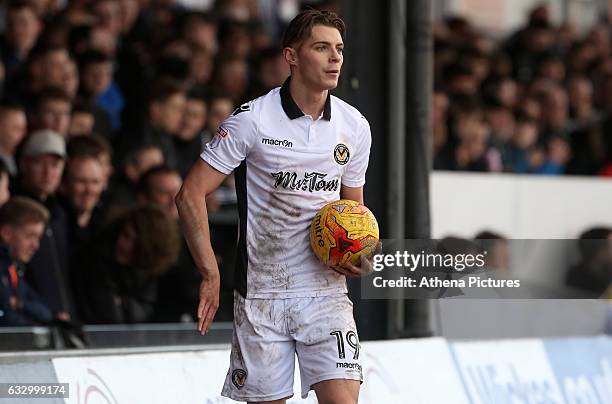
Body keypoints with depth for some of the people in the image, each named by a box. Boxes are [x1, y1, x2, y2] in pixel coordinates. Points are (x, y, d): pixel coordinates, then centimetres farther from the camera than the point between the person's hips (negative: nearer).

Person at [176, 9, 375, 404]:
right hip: (261, 294, -2)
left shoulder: (354, 126, 6)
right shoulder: (252, 119, -8)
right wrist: (211, 274, -13)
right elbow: (191, 194, -7)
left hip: (326, 292, 2)